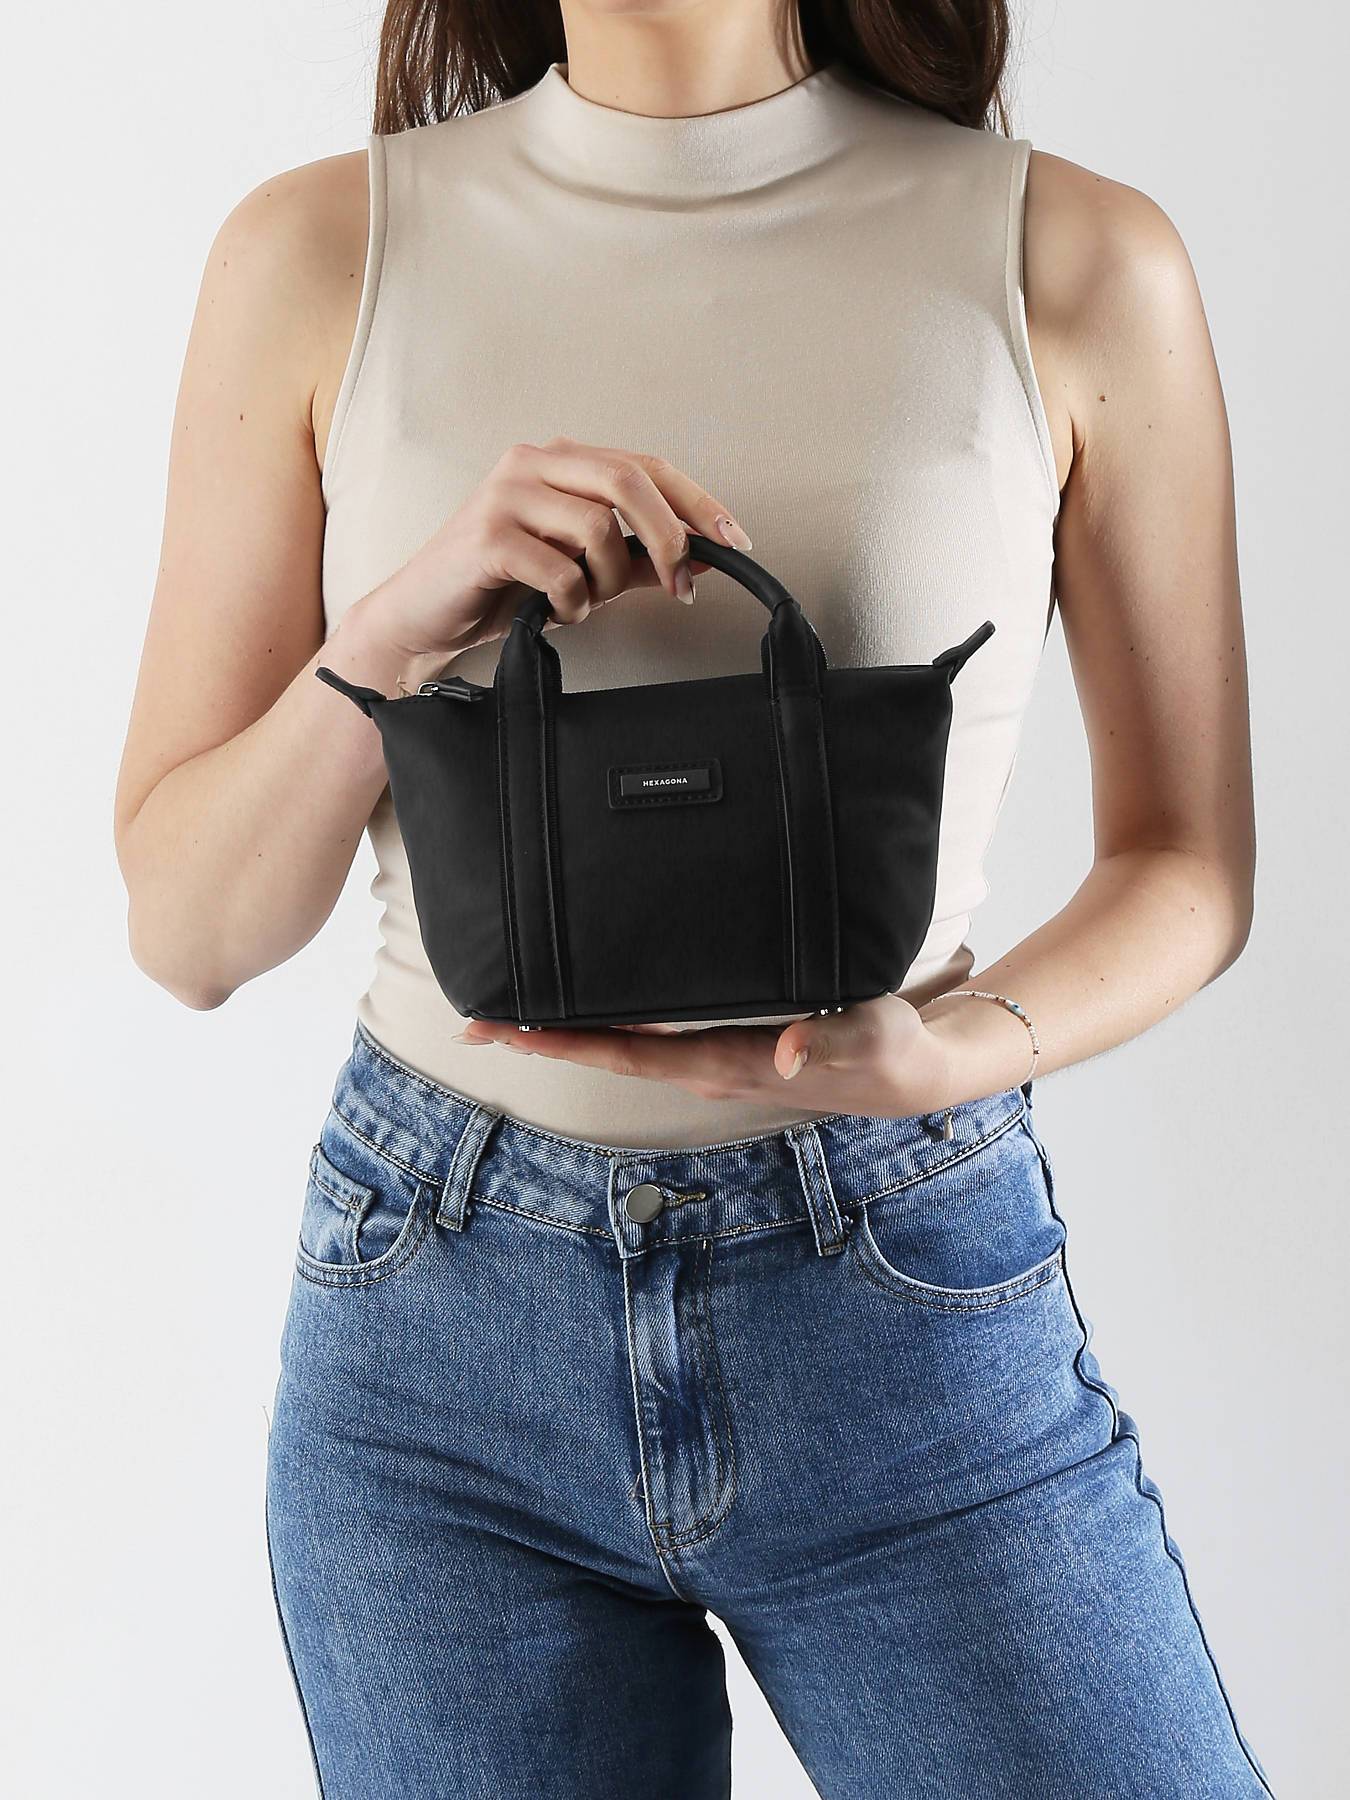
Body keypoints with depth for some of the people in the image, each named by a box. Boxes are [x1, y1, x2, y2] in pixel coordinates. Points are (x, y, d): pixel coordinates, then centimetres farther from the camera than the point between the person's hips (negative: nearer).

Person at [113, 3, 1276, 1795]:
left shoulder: (1076, 259, -4)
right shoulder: (320, 253, -1)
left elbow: (1187, 861, 4)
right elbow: (184, 928, -1)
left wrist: (946, 1049, -15)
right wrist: (394, 634, -18)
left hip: (908, 1298, 0)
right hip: (434, 1310, 1)